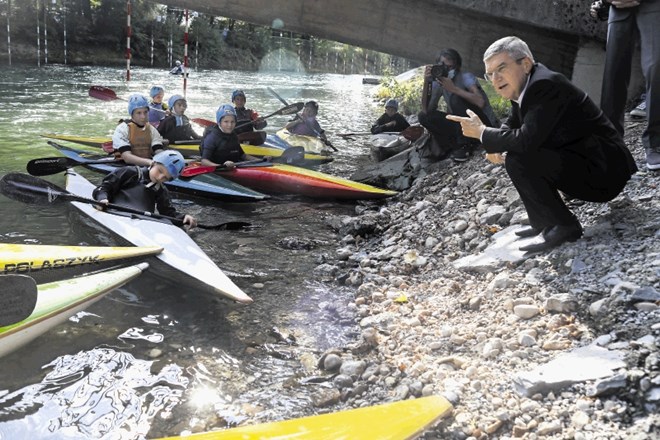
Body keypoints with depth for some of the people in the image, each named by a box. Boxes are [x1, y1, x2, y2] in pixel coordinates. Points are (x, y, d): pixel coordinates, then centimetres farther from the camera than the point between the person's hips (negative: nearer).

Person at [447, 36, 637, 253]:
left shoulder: (545, 85, -21)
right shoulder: (522, 88, 7)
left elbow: (526, 140, -30)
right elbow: (511, 128, 18)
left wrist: (482, 132, -16)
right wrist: (497, 147, -5)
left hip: (603, 171, -10)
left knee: (518, 160, -23)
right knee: (511, 151, 15)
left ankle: (563, 226, -10)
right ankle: (543, 222, 14)